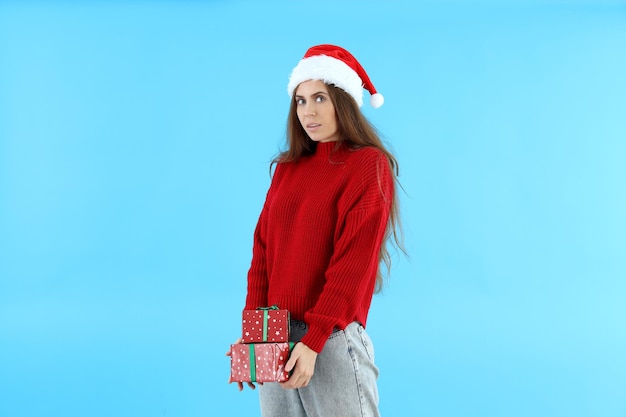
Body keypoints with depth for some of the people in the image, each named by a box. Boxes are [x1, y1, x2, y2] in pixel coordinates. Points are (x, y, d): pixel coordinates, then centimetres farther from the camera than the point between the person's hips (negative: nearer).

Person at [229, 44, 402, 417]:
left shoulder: (369, 166, -6)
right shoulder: (287, 167, 11)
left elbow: (354, 263, -14)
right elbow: (263, 250, 9)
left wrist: (313, 340, -18)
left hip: (331, 339, -5)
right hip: (275, 333, 5)